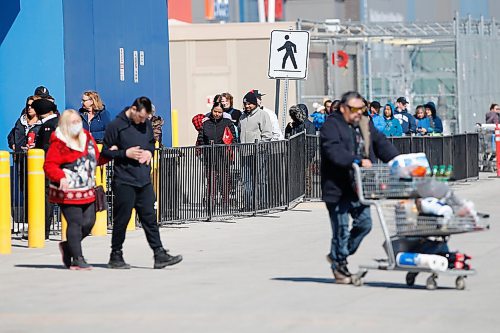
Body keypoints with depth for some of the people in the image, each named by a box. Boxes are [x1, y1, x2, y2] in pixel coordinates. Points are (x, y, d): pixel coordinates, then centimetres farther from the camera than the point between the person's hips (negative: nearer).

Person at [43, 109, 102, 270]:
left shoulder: (87, 137, 12)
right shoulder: (58, 143, -9)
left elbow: (96, 157, 26)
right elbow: (49, 166, -13)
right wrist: (61, 177, -29)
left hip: (87, 191, 7)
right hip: (68, 192, -7)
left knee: (89, 222, 5)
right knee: (75, 223, -8)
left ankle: (68, 246, 28)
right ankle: (77, 259, 0)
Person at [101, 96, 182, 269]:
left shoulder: (147, 124, 9)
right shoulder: (116, 125, -8)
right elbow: (105, 152, -5)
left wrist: (149, 151, 2)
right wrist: (125, 153, -17)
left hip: (144, 180, 5)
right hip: (124, 181, -5)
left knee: (149, 218, 4)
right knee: (122, 219, 1)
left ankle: (159, 254, 2)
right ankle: (116, 256, 12)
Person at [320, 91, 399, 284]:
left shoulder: (366, 125, 15)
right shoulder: (331, 125, -10)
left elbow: (380, 143, 13)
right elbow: (334, 151, -24)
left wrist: (397, 160, -4)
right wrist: (358, 161, -35)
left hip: (359, 187, 7)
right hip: (338, 188, -7)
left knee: (364, 223, 8)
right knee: (341, 228, -2)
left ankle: (337, 256, 26)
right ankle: (339, 267, 13)